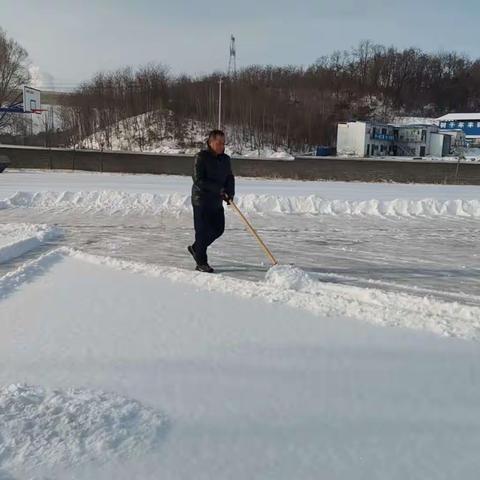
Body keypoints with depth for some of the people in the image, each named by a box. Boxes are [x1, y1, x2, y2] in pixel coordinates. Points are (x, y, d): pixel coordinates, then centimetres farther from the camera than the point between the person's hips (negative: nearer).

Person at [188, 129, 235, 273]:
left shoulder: (225, 159, 8)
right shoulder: (201, 157, -13)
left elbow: (230, 178, 11)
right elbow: (198, 180, -19)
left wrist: (230, 192, -9)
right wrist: (219, 189, -22)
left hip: (217, 202, 7)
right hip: (201, 200, -7)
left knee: (218, 229, 11)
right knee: (203, 231, -2)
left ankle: (195, 248, 32)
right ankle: (201, 263, 12)